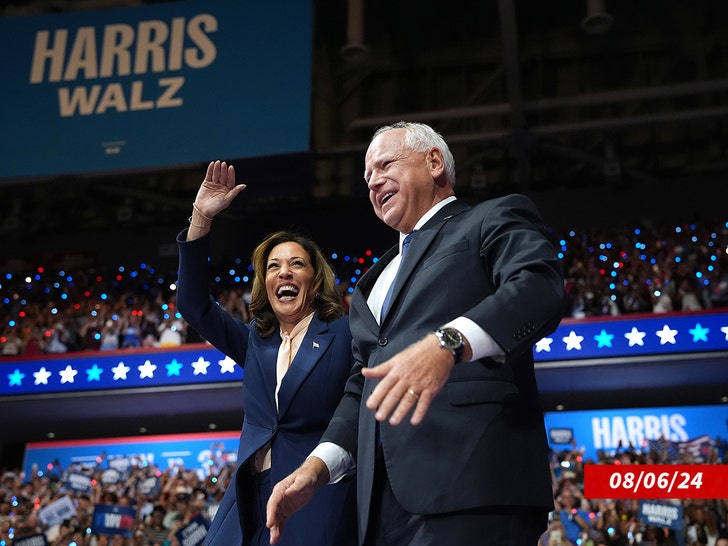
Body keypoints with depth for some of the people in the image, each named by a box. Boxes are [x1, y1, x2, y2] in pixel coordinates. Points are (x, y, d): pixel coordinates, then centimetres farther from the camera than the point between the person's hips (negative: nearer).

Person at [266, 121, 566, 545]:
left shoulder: (495, 219, 8)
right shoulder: (377, 280, 29)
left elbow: (540, 286, -12)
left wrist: (447, 343, -29)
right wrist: (317, 466, 11)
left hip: (472, 479, -7)